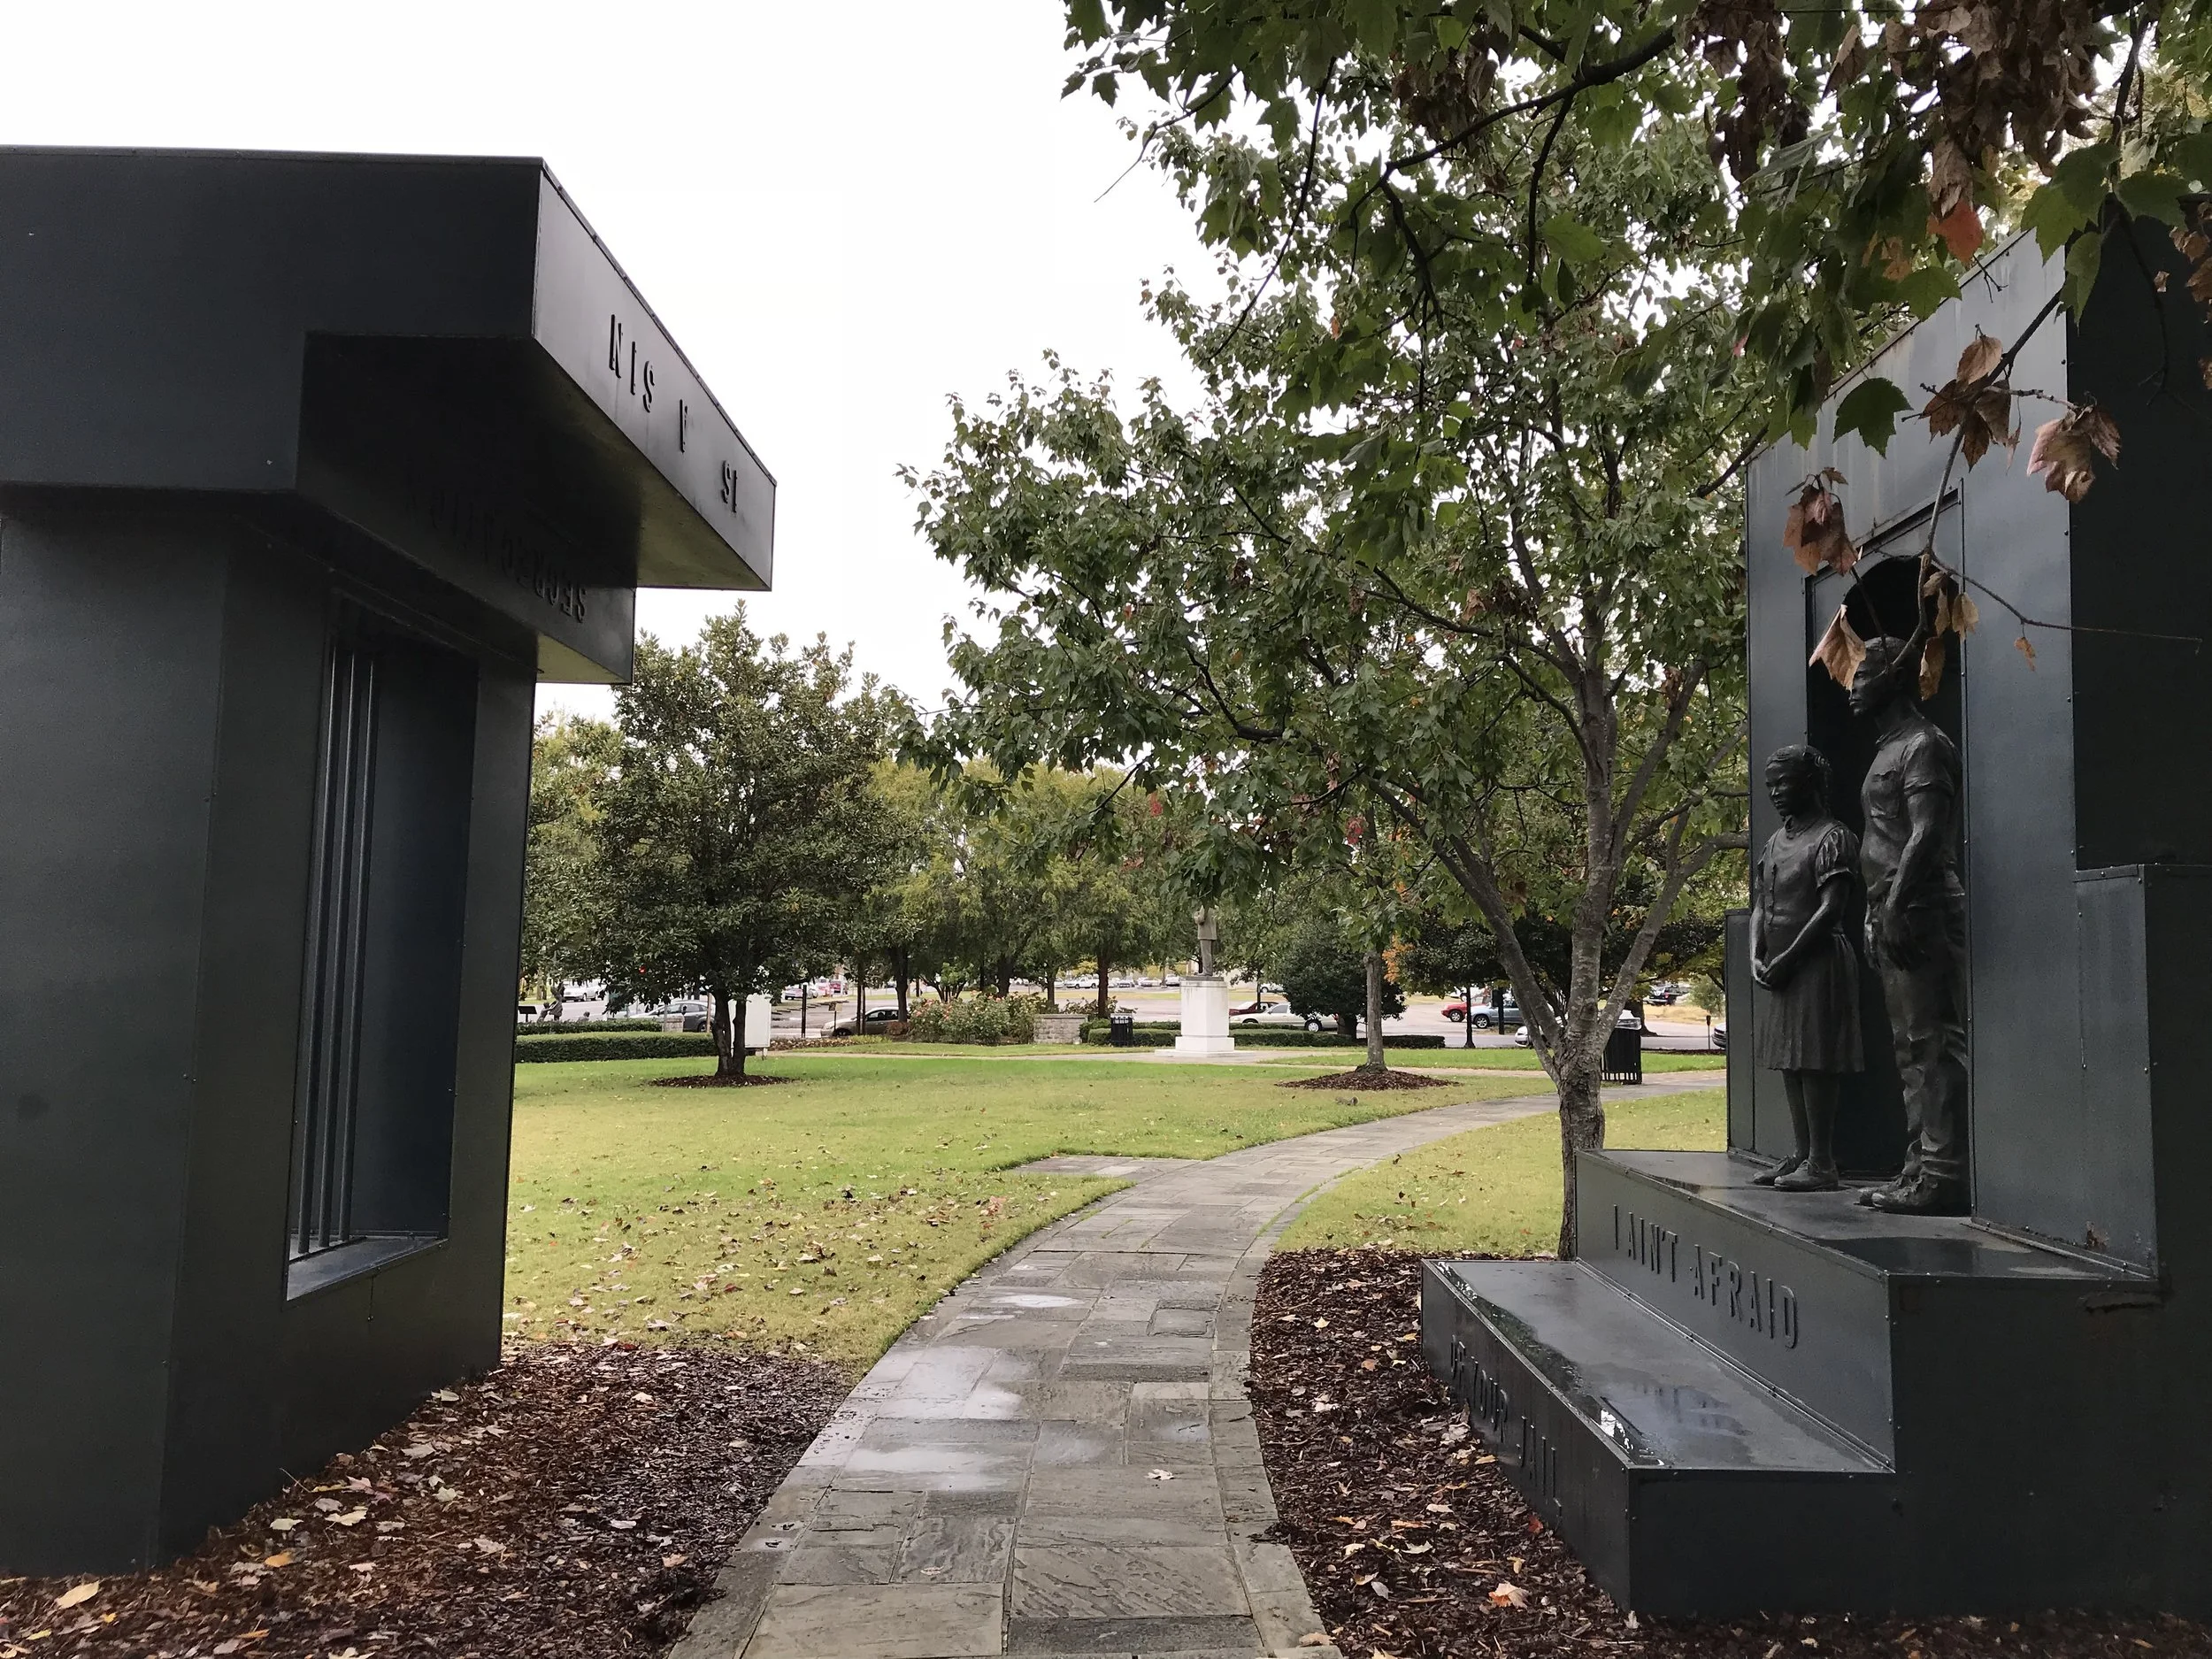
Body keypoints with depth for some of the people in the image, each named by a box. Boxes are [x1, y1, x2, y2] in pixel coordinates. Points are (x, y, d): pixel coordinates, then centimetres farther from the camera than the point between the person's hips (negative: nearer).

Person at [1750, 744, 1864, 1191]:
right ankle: (1802, 1155, 18)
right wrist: (1756, 956, 3)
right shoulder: (1776, 841, 17)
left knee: (1816, 1060, -7)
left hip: (1818, 963, -9)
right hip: (1782, 968, 9)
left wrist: (1787, 958, -17)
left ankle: (1822, 1164, -3)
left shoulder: (1833, 838, -9)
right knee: (1789, 1060, 10)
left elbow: (1830, 909, -16)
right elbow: (1760, 906, 17)